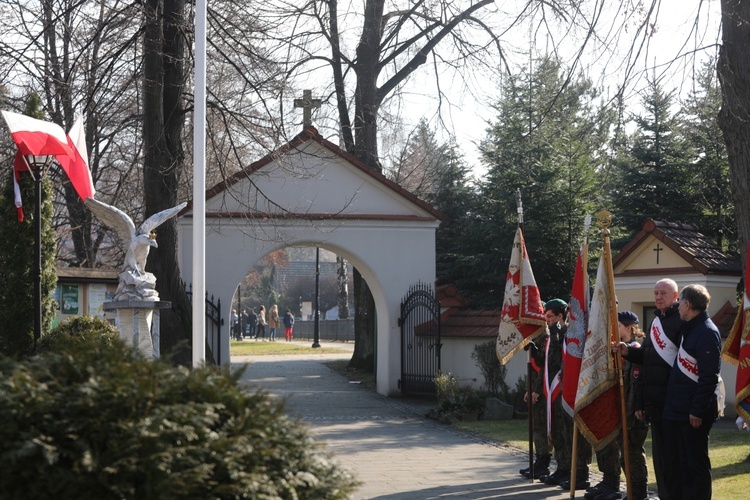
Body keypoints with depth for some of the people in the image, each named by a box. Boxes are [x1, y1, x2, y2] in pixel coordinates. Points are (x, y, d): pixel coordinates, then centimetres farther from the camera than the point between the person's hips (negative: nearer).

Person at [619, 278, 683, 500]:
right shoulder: (656, 321, 18)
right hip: (654, 398, 9)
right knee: (659, 450, 13)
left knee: (673, 451, -4)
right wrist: (629, 352, 6)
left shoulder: (682, 321, -10)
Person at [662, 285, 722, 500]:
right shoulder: (690, 329, 15)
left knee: (696, 462, -2)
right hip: (680, 409, 10)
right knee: (684, 461, 14)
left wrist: (698, 410, -22)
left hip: (694, 412, -10)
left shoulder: (707, 332, -16)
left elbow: (709, 377, -21)